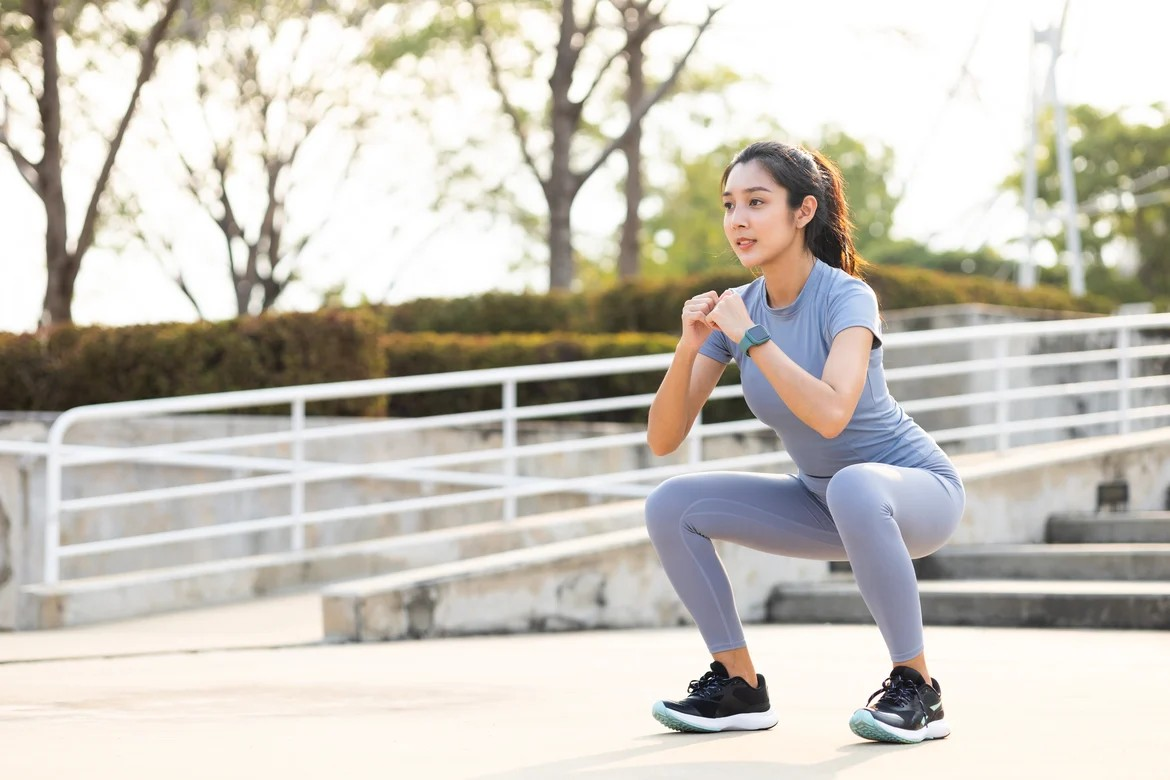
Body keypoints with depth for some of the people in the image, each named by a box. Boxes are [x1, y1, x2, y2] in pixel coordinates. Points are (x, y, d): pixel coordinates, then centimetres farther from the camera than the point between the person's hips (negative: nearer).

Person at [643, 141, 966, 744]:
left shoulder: (846, 297, -23)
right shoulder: (736, 307, -5)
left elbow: (832, 414, -42)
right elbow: (663, 440, -9)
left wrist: (750, 338, -34)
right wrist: (689, 346, -23)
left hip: (916, 491, -6)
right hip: (821, 501, 6)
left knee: (853, 488, -40)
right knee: (670, 507, -7)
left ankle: (916, 691, -25)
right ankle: (740, 687, 4)